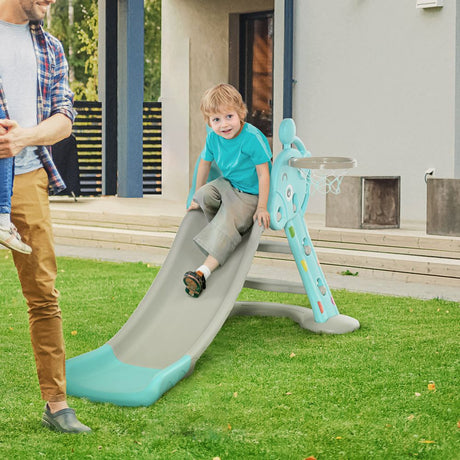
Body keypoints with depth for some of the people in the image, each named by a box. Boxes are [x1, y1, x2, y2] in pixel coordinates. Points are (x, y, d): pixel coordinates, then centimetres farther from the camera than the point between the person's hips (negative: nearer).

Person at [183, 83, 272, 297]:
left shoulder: (252, 137, -23)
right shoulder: (213, 138, -5)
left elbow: (263, 173, -18)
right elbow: (205, 162, 14)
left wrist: (261, 208, -19)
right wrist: (197, 197, 22)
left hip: (249, 195, -6)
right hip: (226, 184, 6)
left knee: (228, 223, -26)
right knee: (205, 195, -25)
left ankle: (203, 272, -33)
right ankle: (224, 233, -1)